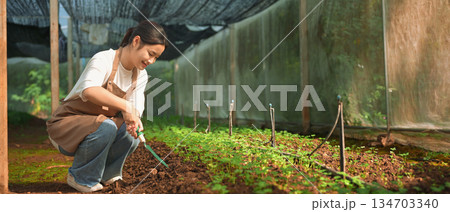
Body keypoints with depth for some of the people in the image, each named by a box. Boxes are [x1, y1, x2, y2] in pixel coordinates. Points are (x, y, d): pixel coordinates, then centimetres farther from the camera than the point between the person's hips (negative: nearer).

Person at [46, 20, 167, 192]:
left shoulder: (140, 76, 1)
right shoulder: (104, 60, -23)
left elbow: (135, 109, -6)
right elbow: (88, 90, -43)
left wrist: (134, 120, -29)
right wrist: (124, 106, -49)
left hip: (97, 126, 6)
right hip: (65, 125, -6)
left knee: (131, 137, -23)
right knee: (106, 126, -35)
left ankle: (106, 174, 6)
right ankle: (80, 178, -10)